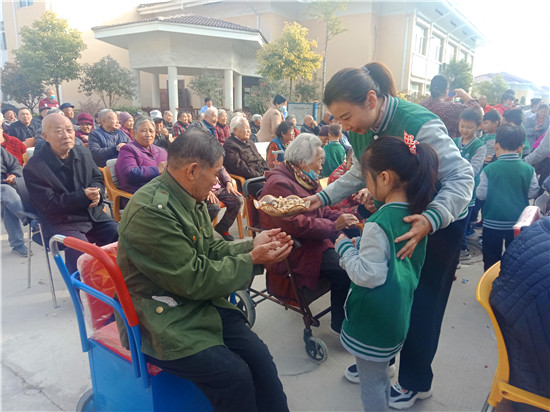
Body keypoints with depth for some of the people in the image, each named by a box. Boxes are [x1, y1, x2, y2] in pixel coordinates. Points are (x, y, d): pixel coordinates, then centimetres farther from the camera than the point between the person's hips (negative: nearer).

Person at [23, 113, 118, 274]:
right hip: (62, 223, -5)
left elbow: (98, 179, 17)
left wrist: (97, 192, -8)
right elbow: (49, 204, -12)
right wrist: (83, 196, -20)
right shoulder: (34, 167, -10)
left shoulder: (83, 152, 8)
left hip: (94, 215, 6)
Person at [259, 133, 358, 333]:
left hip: (315, 240, 10)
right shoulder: (279, 184, -16)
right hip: (294, 251, -10)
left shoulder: (307, 180, 16)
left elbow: (320, 210, 20)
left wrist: (341, 217, -1)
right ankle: (340, 324, -2)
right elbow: (295, 225, -26)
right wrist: (334, 226, -19)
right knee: (344, 270, -25)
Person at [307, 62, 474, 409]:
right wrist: (324, 197, -8)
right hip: (397, 219, 7)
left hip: (440, 222, -6)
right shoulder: (362, 129, -10)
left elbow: (462, 177, -28)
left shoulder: (420, 124, -31)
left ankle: (416, 383, 30)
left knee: (422, 304, 6)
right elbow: (359, 174, 5)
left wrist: (431, 220, -44)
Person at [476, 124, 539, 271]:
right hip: (518, 223, 2)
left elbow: (481, 194, -9)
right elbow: (532, 193, 2)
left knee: (491, 259, 10)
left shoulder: (489, 169, -13)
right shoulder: (528, 169, -6)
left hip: (492, 222, -2)